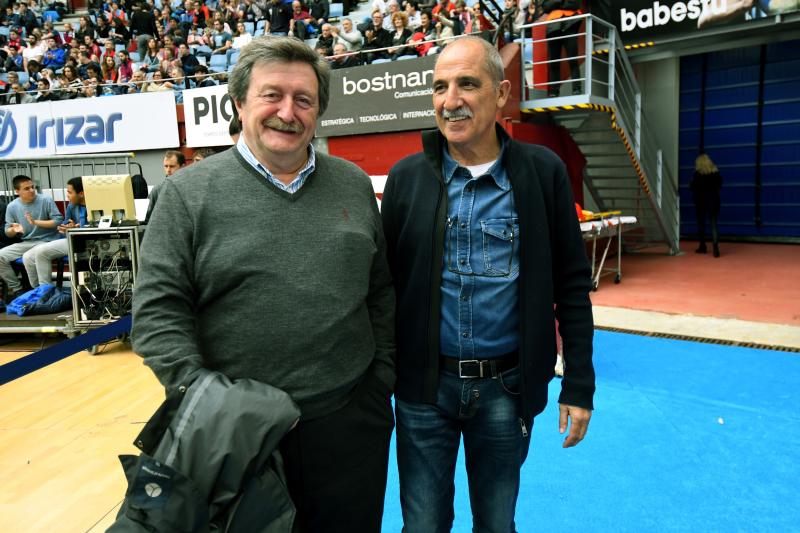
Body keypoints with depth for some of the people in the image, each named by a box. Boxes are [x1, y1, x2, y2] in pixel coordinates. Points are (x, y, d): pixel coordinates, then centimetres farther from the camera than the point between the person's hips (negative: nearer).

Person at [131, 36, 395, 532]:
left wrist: (382, 376, 4)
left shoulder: (354, 183, 5)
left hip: (353, 419, 3)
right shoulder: (191, 191, -5)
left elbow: (382, 290, 9)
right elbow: (158, 308, -7)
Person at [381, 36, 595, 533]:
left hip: (506, 388, 0)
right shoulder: (407, 176, -1)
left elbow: (571, 284, -1)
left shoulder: (543, 172, -4)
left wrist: (579, 383, -2)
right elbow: (387, 282, 3)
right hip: (424, 384, 1)